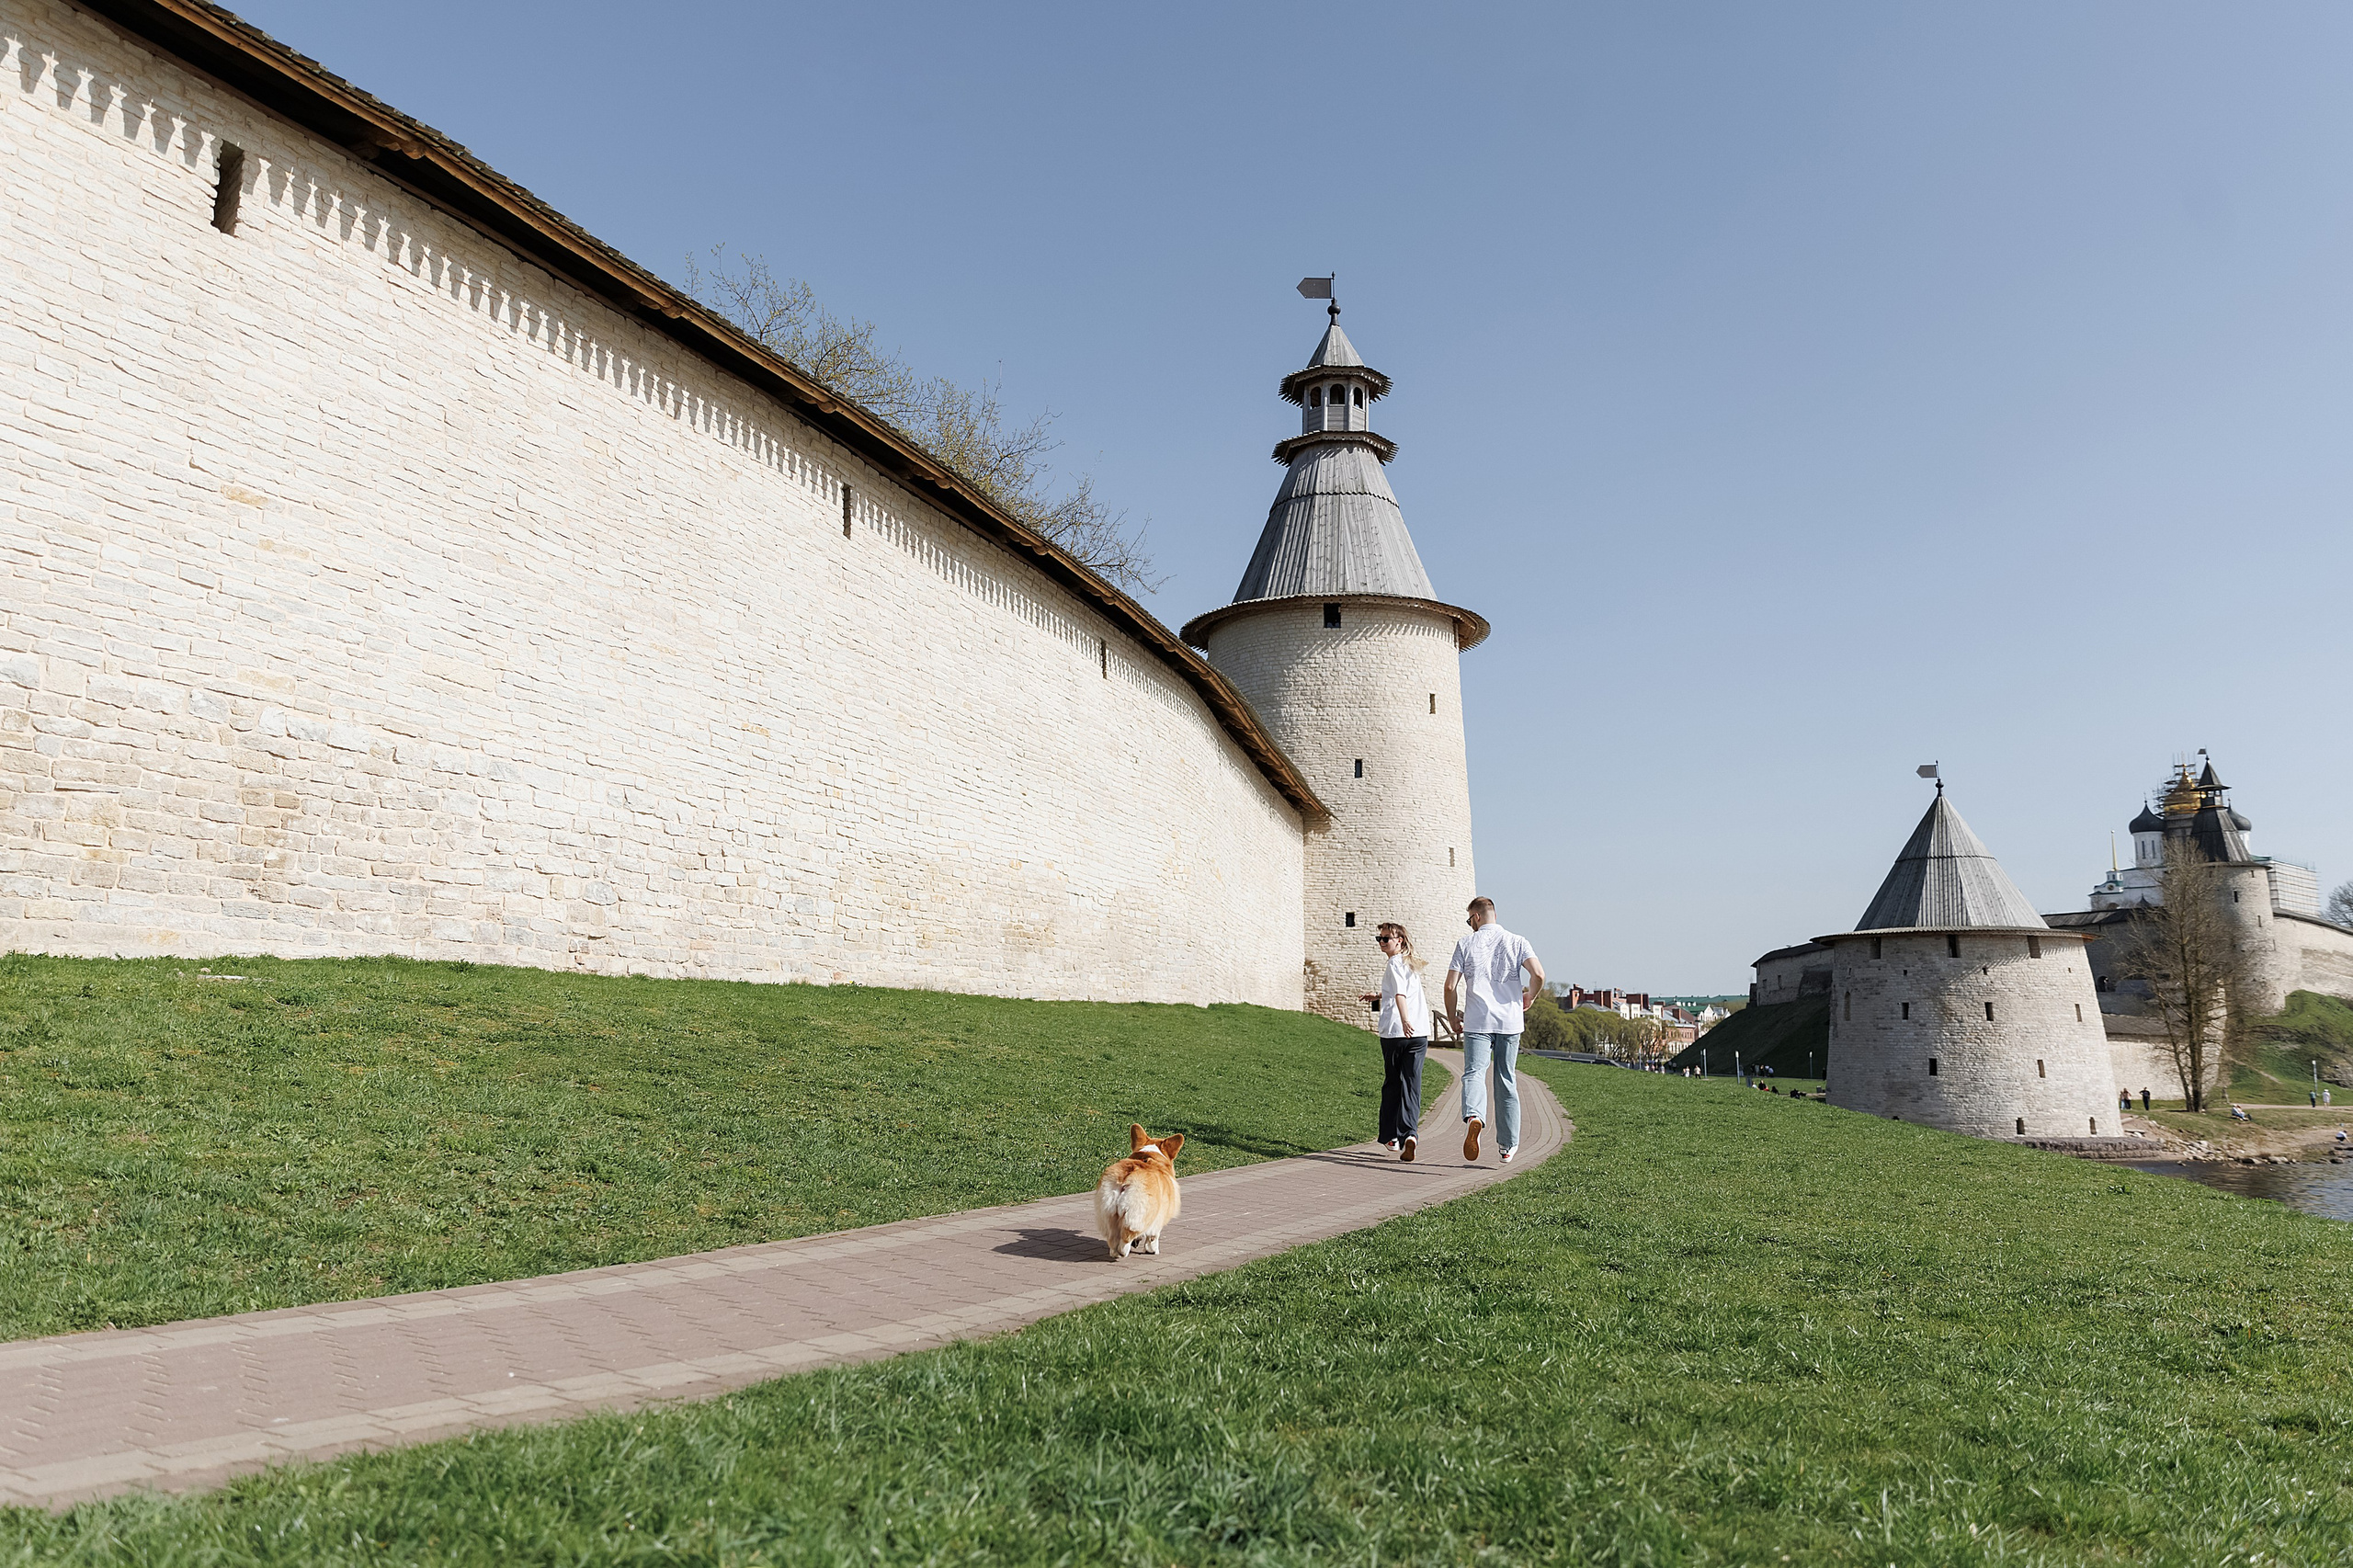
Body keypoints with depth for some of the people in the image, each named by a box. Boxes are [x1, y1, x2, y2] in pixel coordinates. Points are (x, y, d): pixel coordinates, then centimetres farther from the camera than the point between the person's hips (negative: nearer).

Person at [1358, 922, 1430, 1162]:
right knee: (1411, 1086, 1)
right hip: (1420, 1033, 5)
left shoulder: (1395, 964, -3)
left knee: (1392, 1085, 10)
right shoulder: (1412, 964, 20)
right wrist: (1380, 995, 47)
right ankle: (1408, 1133, -17)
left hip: (1394, 1032, -5)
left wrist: (1404, 1020, -33)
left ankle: (1391, 1137, 17)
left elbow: (1400, 994, -20)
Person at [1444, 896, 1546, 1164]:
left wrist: (1453, 1018, 11)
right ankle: (1507, 1146, 16)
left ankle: (1473, 1116, -41)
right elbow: (1538, 974, -9)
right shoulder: (1517, 942, 7)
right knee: (1507, 1081, 11)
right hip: (1510, 1021, 2)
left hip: (1476, 1022, -2)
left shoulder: (1466, 944, 4)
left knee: (1474, 1073, -10)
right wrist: (1528, 999, 10)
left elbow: (1450, 986, -2)